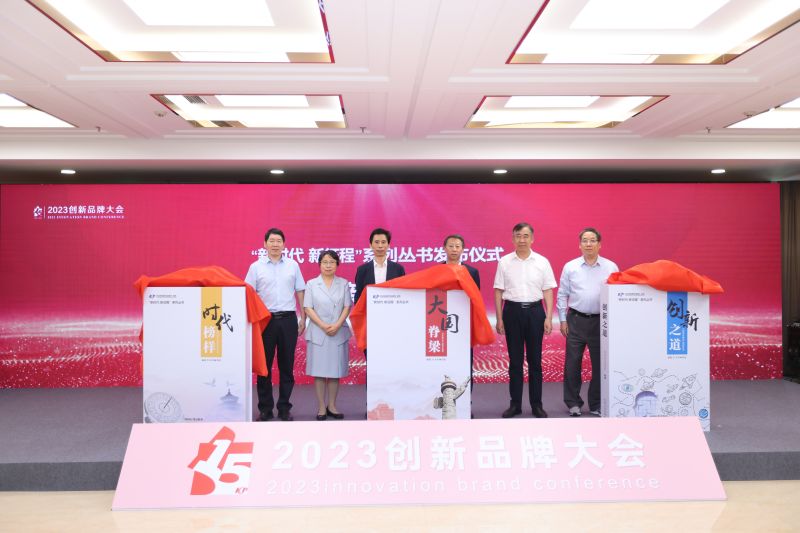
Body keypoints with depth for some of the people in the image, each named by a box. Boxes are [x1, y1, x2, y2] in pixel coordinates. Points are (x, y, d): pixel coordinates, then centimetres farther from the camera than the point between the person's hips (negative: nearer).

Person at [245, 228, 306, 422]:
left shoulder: (293, 265, 7)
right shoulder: (256, 267, 3)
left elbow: (300, 292, 10)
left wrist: (303, 317, 7)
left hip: (288, 319, 1)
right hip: (265, 319, -1)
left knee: (287, 365, 5)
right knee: (264, 365, 5)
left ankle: (284, 408, 15)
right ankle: (265, 408, 16)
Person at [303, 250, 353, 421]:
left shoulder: (343, 284, 7)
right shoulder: (311, 284, 4)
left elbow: (347, 307, 3)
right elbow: (308, 308, -1)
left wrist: (337, 325, -11)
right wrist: (323, 326, -12)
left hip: (339, 332, 1)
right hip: (318, 333, -1)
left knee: (335, 371, 5)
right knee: (319, 370, 0)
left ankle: (332, 406, 15)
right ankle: (321, 407, 8)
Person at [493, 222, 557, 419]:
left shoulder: (542, 262, 3)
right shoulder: (504, 262, 3)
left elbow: (548, 291, 4)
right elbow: (499, 292, 4)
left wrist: (548, 318, -3)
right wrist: (499, 319, 1)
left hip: (535, 311, 0)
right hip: (512, 311, 0)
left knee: (535, 360, 5)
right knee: (515, 360, 6)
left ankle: (536, 404, 15)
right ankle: (515, 404, 16)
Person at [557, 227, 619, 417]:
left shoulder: (611, 267, 3)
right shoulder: (570, 267, 3)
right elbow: (562, 295, 6)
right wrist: (563, 320, 2)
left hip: (601, 321, 0)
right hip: (576, 321, 0)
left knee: (600, 364, 7)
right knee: (572, 363, 3)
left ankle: (596, 405, 21)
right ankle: (573, 403, 17)